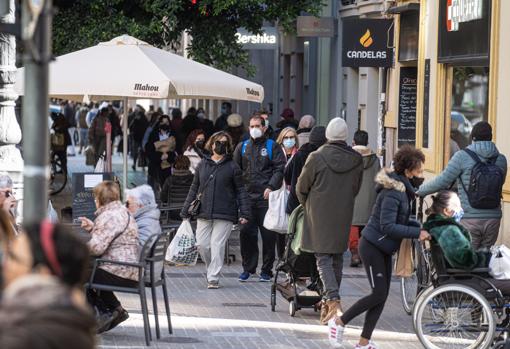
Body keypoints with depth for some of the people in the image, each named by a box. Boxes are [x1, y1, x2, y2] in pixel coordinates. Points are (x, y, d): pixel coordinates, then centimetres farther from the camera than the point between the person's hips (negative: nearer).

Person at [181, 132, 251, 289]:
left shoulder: (232, 167, 2)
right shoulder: (202, 165, 11)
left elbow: (240, 191, 3)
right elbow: (194, 189, 17)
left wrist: (244, 214, -5)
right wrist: (186, 211, 15)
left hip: (224, 215, -3)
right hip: (204, 213, 4)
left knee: (217, 245, -7)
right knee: (202, 244, 2)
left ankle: (213, 278, -2)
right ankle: (212, 269, 25)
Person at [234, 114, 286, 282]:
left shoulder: (272, 147, 5)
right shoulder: (242, 147, 15)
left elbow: (280, 168, -2)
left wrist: (271, 187, -14)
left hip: (266, 198, -3)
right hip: (247, 197, 3)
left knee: (268, 235, -1)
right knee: (246, 234, 2)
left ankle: (266, 270, 8)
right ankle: (248, 268, 13)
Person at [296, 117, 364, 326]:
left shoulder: (317, 158, -12)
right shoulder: (356, 160, -1)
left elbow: (301, 187, -1)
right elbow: (356, 189, 10)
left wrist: (307, 205, 19)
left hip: (319, 215, -3)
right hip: (343, 215, 3)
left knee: (323, 257, -2)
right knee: (337, 257, 14)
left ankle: (333, 301, -19)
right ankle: (329, 300, 20)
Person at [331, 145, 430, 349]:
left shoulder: (403, 190, 9)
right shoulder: (392, 193, -21)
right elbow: (388, 226, -27)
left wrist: (420, 227, 0)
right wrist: (417, 233, -26)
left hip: (383, 249, 10)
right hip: (372, 246, -10)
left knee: (382, 295, 6)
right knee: (379, 293, -8)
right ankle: (339, 322, 7)